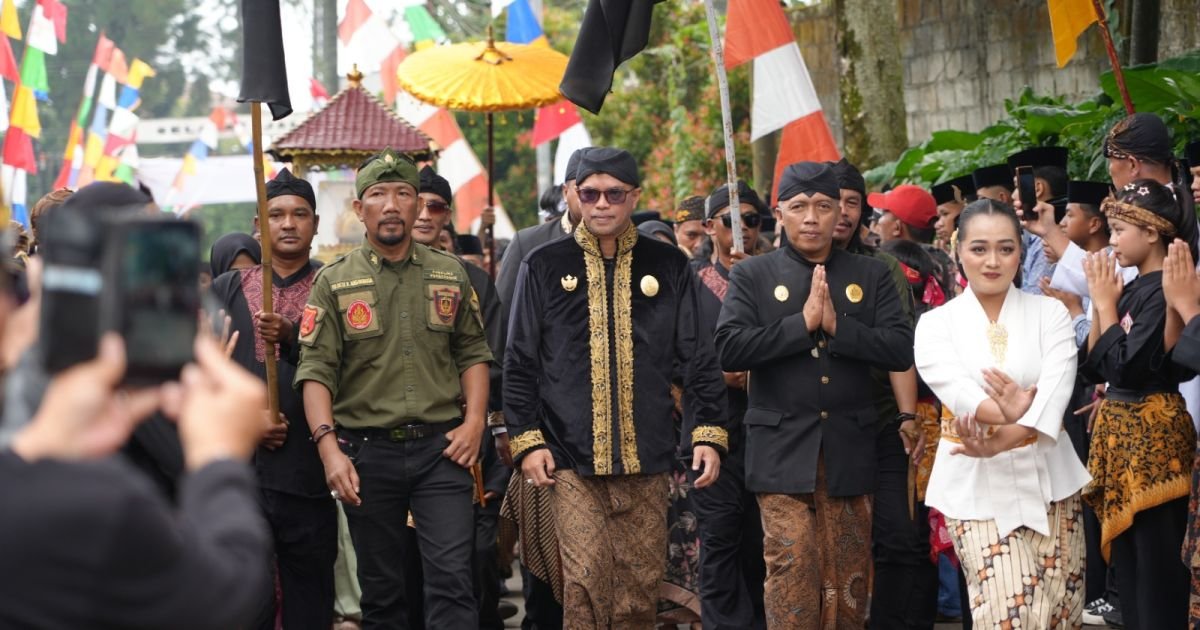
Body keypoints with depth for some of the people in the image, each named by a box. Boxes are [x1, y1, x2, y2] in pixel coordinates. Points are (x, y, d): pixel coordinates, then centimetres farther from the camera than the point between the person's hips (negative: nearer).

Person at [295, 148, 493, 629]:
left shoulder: (450, 275, 7)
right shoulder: (334, 282, 1)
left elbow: (473, 352, 12)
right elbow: (315, 371, -5)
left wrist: (474, 421, -2)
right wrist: (328, 446, -16)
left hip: (441, 447, 0)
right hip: (366, 450, 0)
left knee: (452, 578, -8)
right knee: (379, 585, 10)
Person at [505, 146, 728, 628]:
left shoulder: (668, 266, 8)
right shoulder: (545, 266, 5)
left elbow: (698, 358, 9)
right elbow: (519, 363, 5)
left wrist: (710, 433, -1)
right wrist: (527, 441, -3)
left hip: (645, 461, 2)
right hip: (572, 460, -1)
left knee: (641, 584, 5)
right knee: (586, 580, -9)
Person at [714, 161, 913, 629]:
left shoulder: (871, 276, 9)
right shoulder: (752, 276, 4)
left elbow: (901, 351, -3)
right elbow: (729, 349, -11)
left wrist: (836, 326, -14)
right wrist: (803, 322, -15)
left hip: (850, 449, 2)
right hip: (783, 450, -2)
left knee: (849, 580, 7)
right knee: (791, 574, -8)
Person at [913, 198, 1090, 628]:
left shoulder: (1050, 313, 3)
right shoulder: (936, 324, 1)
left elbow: (1055, 392, -13)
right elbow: (956, 390, -17)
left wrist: (998, 441, -29)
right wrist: (1008, 413, -36)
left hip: (1047, 480, 2)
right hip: (977, 487, -1)